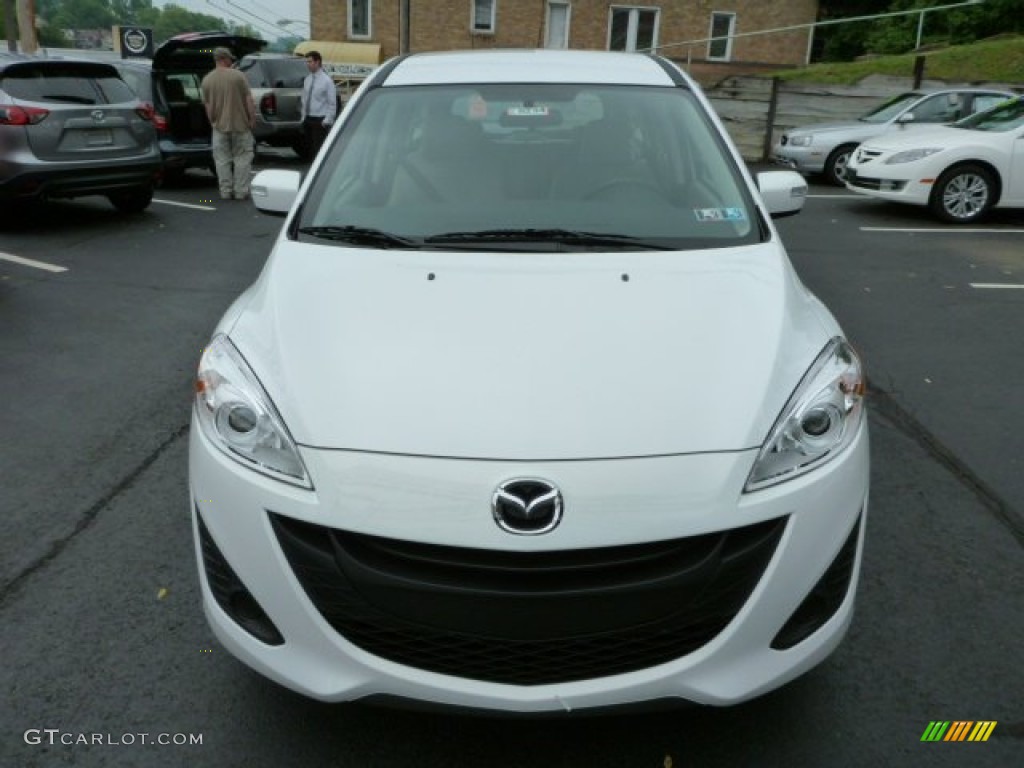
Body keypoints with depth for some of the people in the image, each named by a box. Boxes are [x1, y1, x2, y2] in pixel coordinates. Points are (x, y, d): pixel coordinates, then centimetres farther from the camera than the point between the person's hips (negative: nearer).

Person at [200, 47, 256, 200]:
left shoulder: (207, 79, 2)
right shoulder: (238, 75, -7)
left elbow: (207, 105, 5)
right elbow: (249, 100, -8)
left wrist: (212, 121, 17)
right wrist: (252, 119, 1)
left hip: (219, 125, 2)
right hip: (240, 124, -2)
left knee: (222, 160, 8)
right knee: (242, 158, 6)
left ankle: (225, 191, 9)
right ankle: (241, 191, 5)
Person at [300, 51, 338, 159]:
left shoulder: (326, 80, -9)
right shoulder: (307, 79, 10)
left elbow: (332, 103, -11)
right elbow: (304, 99, 16)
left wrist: (327, 121, -15)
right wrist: (303, 117, 11)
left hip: (320, 121, -6)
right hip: (308, 119, 7)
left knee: (319, 150, -8)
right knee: (310, 148, 10)